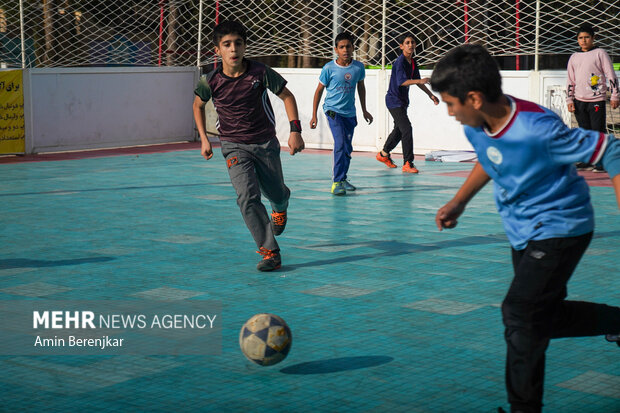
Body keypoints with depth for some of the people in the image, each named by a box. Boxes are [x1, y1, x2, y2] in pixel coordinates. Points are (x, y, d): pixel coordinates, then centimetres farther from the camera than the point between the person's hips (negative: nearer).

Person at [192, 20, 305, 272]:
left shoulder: (260, 73, -15)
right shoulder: (211, 81, -12)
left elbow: (287, 96, -1)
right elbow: (198, 104, 10)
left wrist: (295, 130, -9)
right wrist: (204, 139, 4)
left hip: (266, 143, 1)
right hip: (234, 146, 0)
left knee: (276, 195, 15)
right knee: (247, 197, -20)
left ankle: (280, 207, 56)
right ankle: (270, 253, -15)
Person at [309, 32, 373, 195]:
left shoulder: (358, 67, -1)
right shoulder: (329, 68, -10)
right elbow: (319, 91, 0)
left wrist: (364, 110, 22)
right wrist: (314, 115, 0)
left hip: (349, 112, 4)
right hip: (333, 110, -4)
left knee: (347, 148, 10)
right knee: (340, 143, -19)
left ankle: (342, 179, 28)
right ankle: (337, 182, -15)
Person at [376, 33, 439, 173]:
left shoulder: (413, 62, 8)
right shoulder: (400, 62, -19)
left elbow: (417, 81, 20)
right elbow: (401, 81, -32)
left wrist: (430, 94, 19)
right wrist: (420, 81, -43)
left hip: (402, 101, 10)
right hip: (394, 100, -10)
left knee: (399, 129, 21)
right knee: (406, 129, -17)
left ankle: (384, 154, 41)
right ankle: (408, 163, -17)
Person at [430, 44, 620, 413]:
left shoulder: (537, 129, -33)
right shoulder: (476, 127, -8)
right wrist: (459, 202, 16)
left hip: (559, 228, -9)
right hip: (523, 231, 9)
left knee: (520, 313, -13)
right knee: (543, 318, 16)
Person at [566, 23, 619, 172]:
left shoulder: (600, 53, 1)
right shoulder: (574, 57, 14)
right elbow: (570, 81, 18)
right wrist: (569, 100, 11)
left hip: (596, 100, -5)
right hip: (579, 101, 5)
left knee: (599, 132, -6)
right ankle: (586, 161, 16)